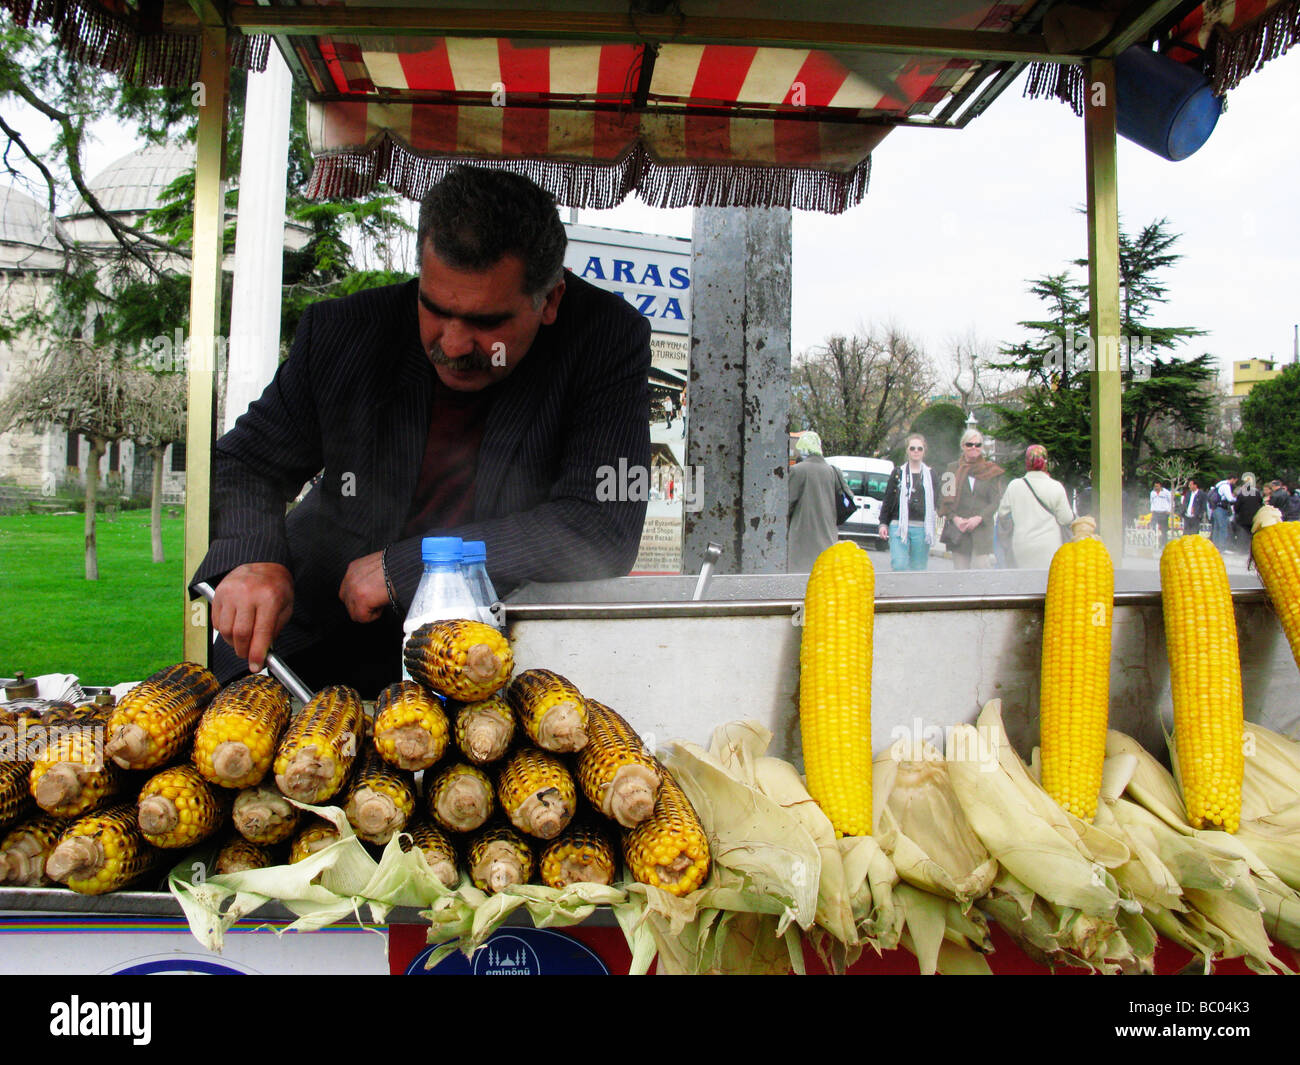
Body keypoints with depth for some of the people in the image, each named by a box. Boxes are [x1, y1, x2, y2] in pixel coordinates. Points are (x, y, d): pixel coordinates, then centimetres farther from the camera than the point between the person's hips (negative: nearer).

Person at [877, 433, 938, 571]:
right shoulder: (898, 473, 8)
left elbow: (936, 500, 14)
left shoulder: (930, 474, 12)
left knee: (919, 568, 4)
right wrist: (883, 523, 2)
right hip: (899, 526, -2)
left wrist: (940, 511, -4)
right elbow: (887, 500, 7)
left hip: (922, 528, 2)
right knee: (899, 566, -13)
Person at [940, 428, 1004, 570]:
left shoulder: (991, 471, 8)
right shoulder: (953, 469, 10)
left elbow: (996, 501, 3)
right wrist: (955, 518, -10)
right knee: (960, 571, 0)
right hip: (958, 530, 1)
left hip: (982, 530, -1)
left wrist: (979, 518, -11)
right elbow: (945, 497, 5)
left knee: (980, 568, -9)